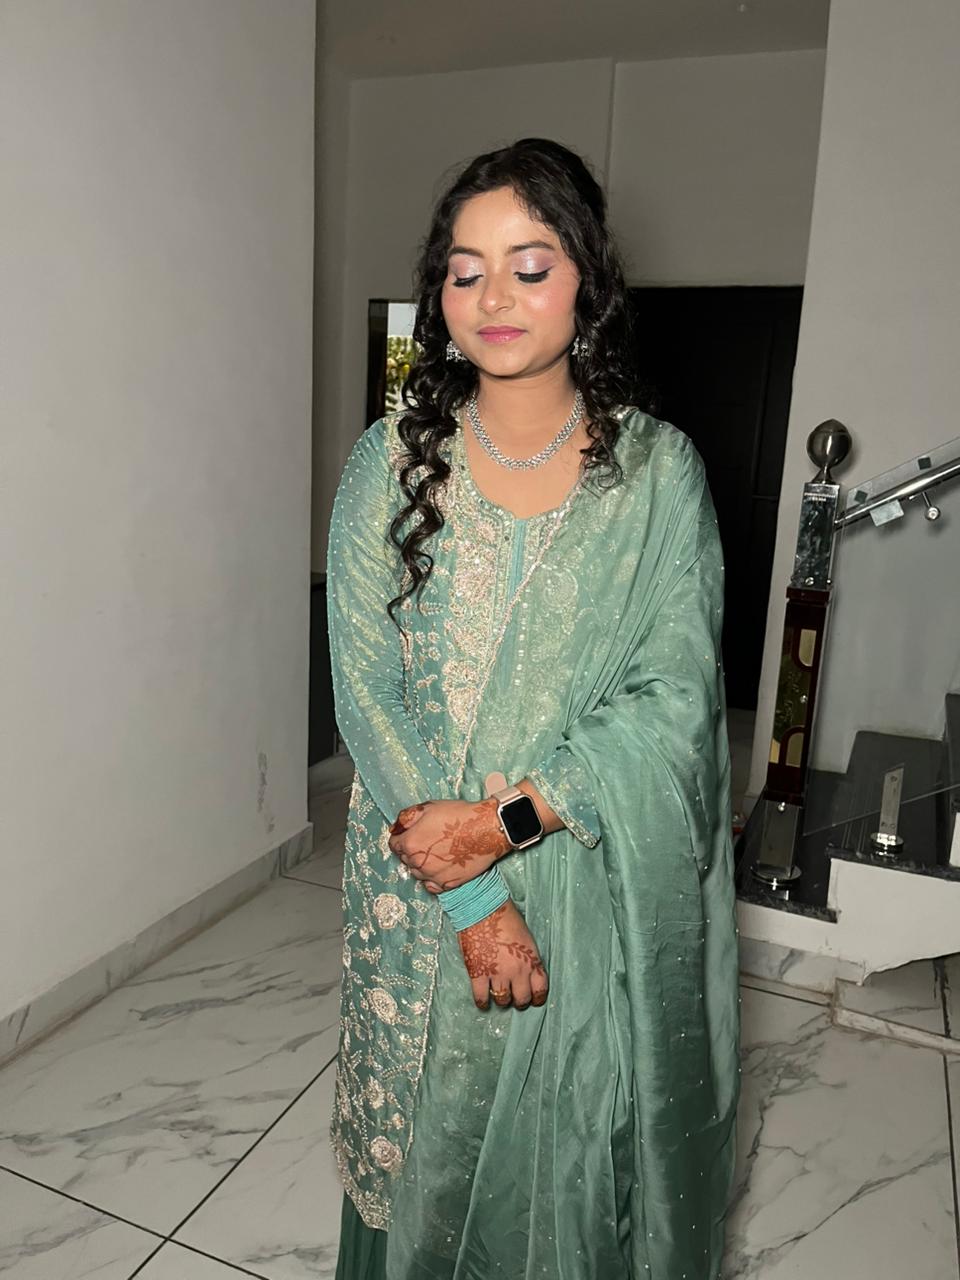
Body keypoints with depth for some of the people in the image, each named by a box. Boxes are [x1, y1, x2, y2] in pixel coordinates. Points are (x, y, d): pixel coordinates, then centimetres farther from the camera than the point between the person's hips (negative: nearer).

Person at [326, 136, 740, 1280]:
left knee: (580, 1147, 16)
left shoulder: (658, 467, -5)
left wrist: (510, 818, -20)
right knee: (426, 1138, 18)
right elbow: (366, 687, -9)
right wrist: (473, 896, -14)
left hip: (599, 876, 0)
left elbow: (675, 695, -11)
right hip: (421, 871, 1)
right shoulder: (391, 460, -3)